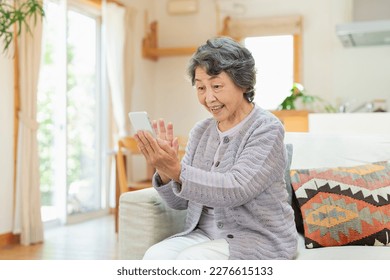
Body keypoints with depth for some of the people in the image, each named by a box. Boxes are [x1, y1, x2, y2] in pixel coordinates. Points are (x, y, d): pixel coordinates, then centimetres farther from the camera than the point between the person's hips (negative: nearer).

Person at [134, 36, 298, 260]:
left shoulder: (267, 129, -10)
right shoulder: (200, 131, 7)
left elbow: (236, 189, -23)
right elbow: (181, 201, 5)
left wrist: (177, 171, -34)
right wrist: (165, 171, -16)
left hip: (259, 239, -5)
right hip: (205, 233, 5)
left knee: (189, 261, -28)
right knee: (155, 256, -20)